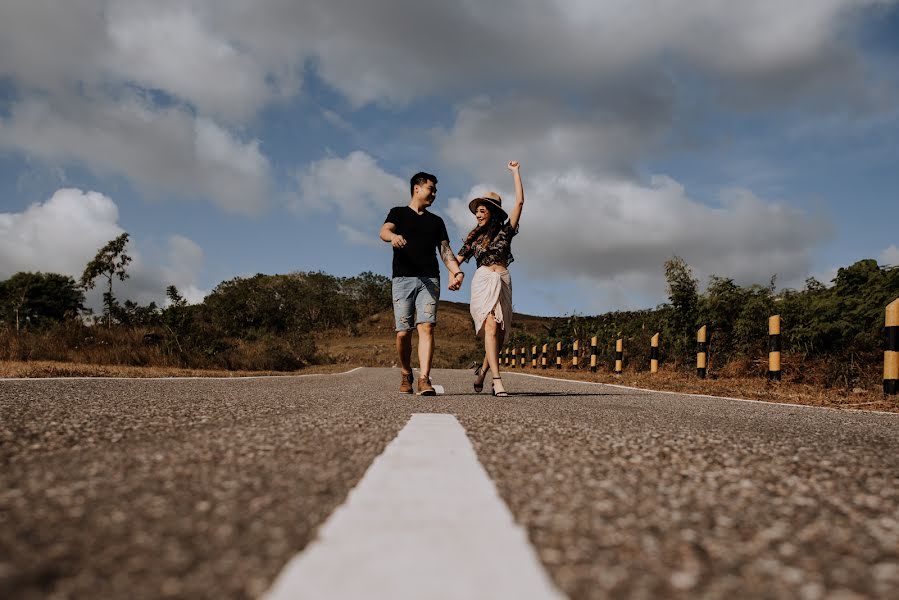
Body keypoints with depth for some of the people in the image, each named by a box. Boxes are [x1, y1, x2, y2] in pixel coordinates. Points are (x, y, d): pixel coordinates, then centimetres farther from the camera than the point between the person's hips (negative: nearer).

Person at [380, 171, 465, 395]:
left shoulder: (436, 221, 23)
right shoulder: (398, 213, 13)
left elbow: (445, 250, 15)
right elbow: (384, 231, -7)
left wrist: (457, 271, -5)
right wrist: (393, 236, -32)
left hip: (429, 279, 2)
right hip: (403, 278, -2)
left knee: (426, 327, -15)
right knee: (403, 332, -5)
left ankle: (424, 380, -21)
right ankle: (406, 376, 17)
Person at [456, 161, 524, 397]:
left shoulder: (505, 230, 12)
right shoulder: (474, 237, 17)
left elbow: (520, 202, 5)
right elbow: (456, 260, 13)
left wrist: (515, 172, 9)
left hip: (503, 281, 1)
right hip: (483, 281, -1)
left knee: (500, 332, 1)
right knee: (491, 326, -20)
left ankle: (483, 370, 25)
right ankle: (497, 380, -28)